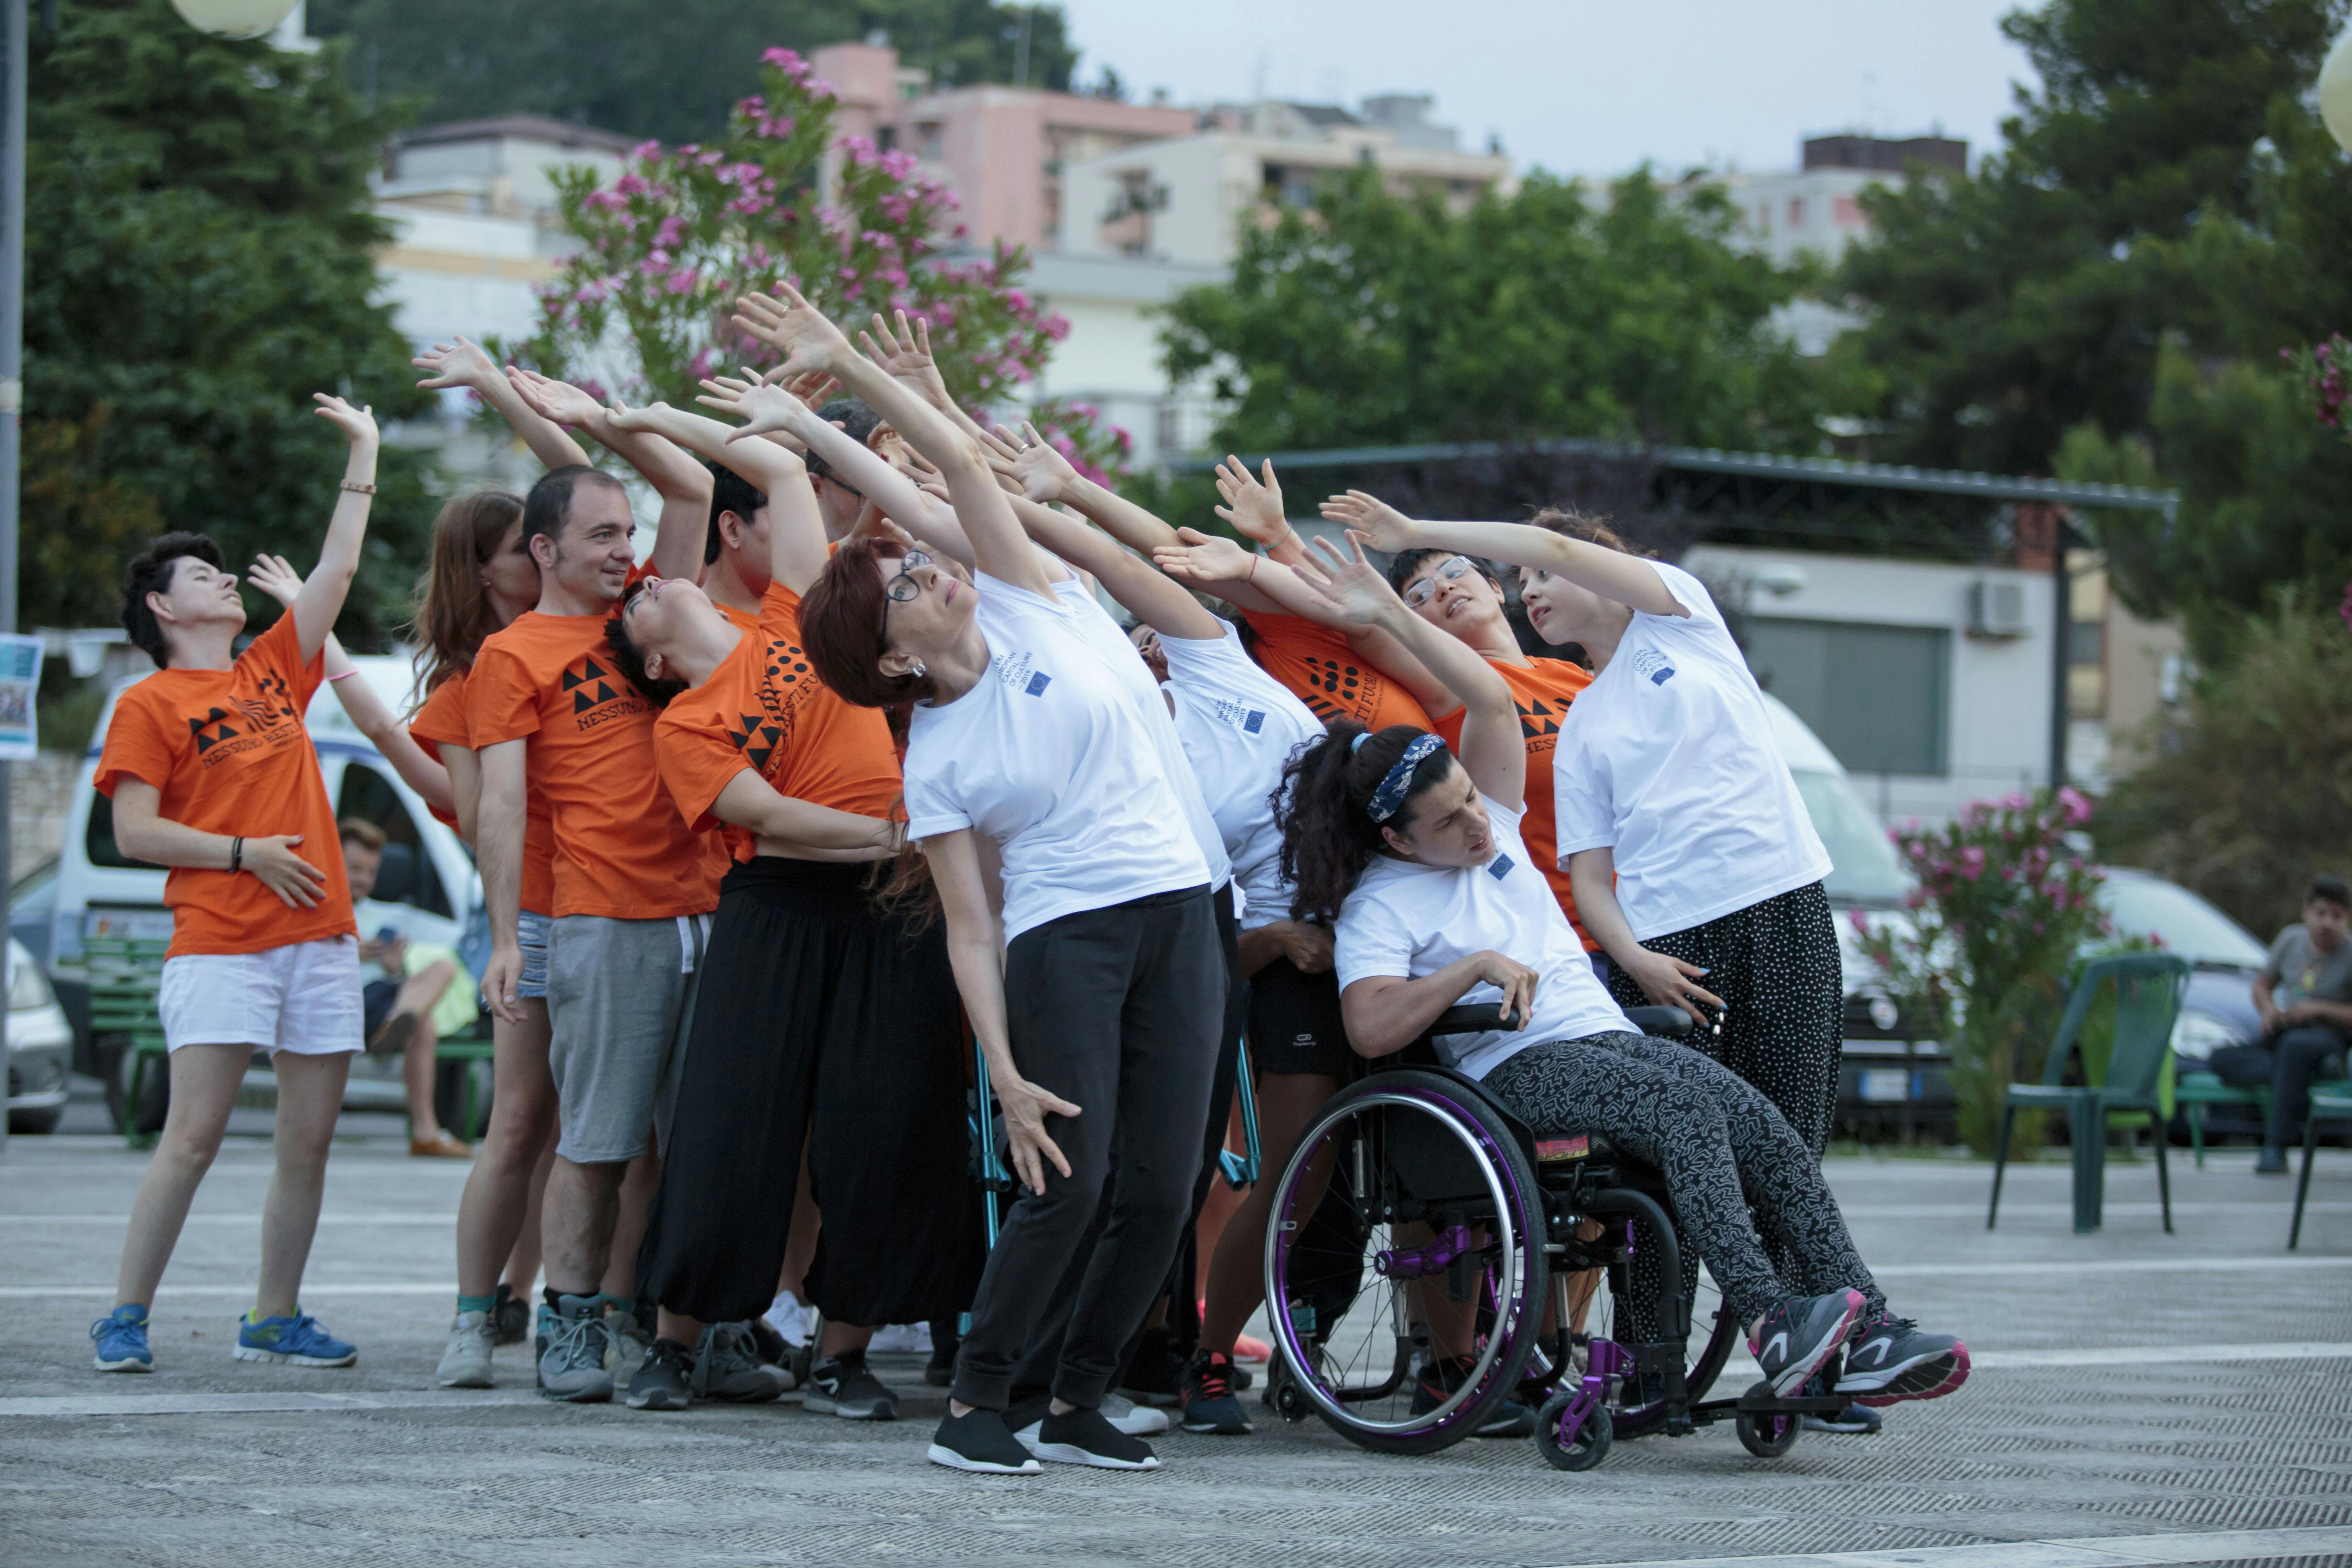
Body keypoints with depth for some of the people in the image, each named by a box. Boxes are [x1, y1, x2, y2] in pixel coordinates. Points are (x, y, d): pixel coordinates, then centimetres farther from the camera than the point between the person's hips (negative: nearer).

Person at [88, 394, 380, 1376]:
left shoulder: (273, 671, 17)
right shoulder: (150, 705, 2)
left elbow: (338, 568, 18)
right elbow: (135, 831, -5)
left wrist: (364, 453, 17)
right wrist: (248, 853, -11)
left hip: (321, 937, 6)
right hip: (219, 944, -6)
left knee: (309, 1143, 3)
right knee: (193, 1137, -11)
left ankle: (275, 1320, 11)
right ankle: (126, 1316, -5)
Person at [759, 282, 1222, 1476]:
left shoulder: (1026, 615, 7)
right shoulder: (933, 763, 0)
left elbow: (961, 462, 2)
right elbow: (970, 931, -4)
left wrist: (847, 363, -1)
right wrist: (1004, 1071, -13)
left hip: (1176, 914, 3)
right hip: (1062, 937, -3)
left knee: (1162, 1190, -2)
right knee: (1066, 1182, -14)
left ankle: (1078, 1405, 10)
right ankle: (973, 1404, 0)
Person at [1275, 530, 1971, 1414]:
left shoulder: (1492, 820, 17)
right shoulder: (1376, 907, -1)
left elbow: (1492, 701, 8)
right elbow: (1371, 1029, -15)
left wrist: (1393, 615, 3)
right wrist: (1477, 965, -16)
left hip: (1605, 1034, 7)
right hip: (1513, 1069, -7)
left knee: (1754, 1118, -20)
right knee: (1684, 1106, -33)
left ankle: (1866, 1337, -30)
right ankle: (1769, 1321, -46)